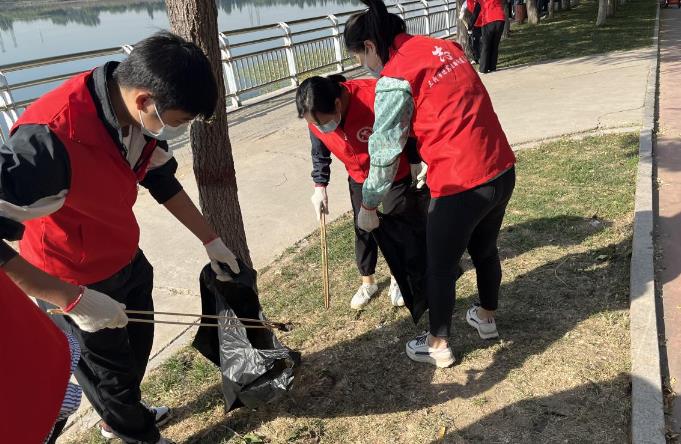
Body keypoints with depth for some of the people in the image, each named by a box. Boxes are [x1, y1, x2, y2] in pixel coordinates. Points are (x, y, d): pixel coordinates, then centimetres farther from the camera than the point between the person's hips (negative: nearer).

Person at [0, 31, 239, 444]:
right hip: (75, 281, -7)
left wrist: (210, 239, 8)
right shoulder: (49, 136, -38)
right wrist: (74, 300, -32)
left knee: (139, 344, 27)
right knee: (110, 366, 17)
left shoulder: (139, 113, -14)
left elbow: (162, 180, 3)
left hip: (129, 259, 7)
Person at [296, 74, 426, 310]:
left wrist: (414, 161, -8)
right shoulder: (316, 121, -20)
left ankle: (397, 279, 28)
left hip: (396, 173, -3)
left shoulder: (375, 96, -36)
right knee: (363, 229, 7)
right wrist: (320, 186, -8)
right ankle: (368, 282, 27)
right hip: (359, 178, 4)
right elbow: (320, 154, 0)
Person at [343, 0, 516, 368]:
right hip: (502, 170, 8)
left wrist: (368, 205, 3)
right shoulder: (445, 47, 11)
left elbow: (385, 152, -10)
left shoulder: (395, 78, -12)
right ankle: (486, 317, 50)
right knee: (484, 249, 28)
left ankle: (438, 346, 32)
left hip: (460, 186, -8)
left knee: (441, 268, 13)